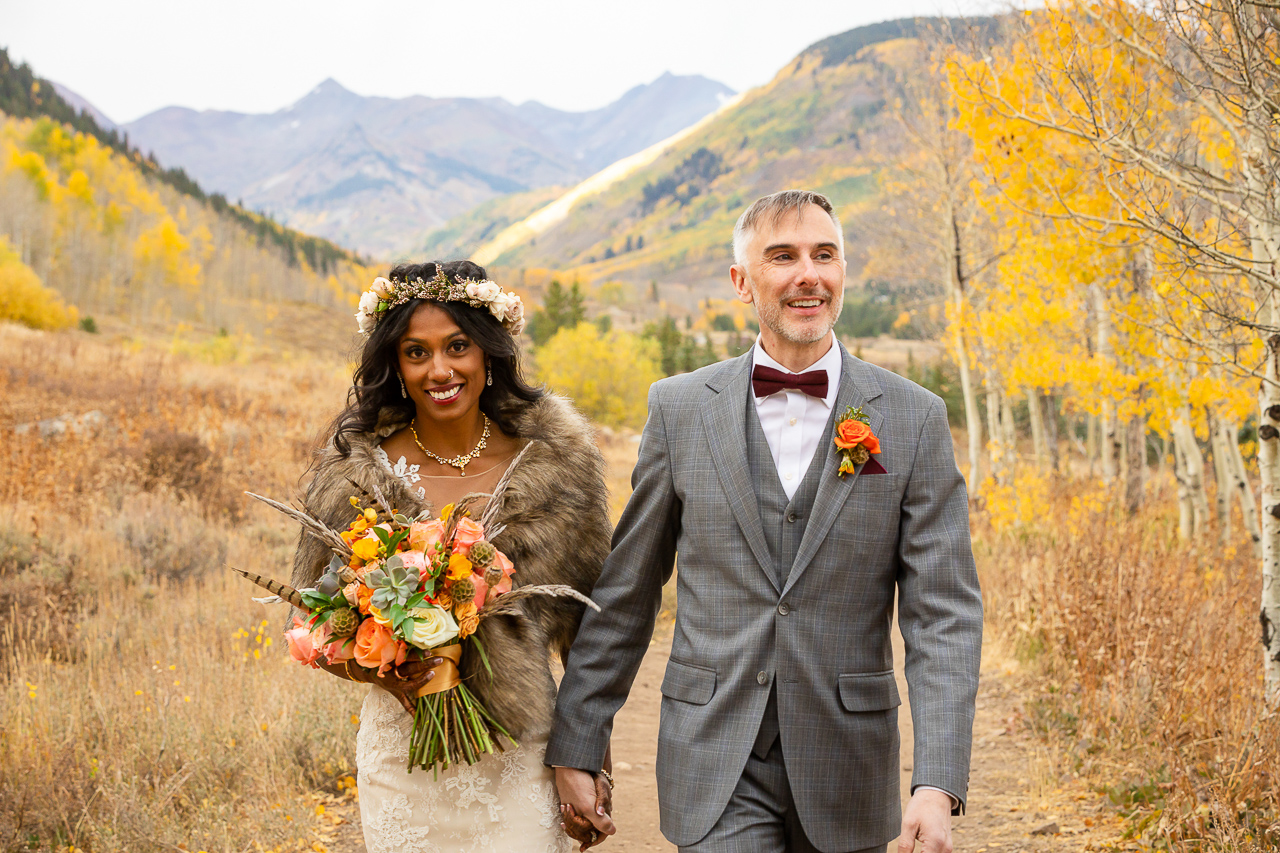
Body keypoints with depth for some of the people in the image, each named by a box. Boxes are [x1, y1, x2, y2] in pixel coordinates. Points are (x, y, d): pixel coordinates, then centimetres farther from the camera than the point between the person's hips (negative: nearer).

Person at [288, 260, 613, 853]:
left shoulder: (553, 458, -3)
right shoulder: (357, 469, -4)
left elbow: (585, 621, 4)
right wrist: (375, 665, -14)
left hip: (518, 755, 0)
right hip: (405, 753, 0)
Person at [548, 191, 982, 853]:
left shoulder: (914, 419, -2)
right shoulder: (680, 408, 0)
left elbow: (943, 613, -5)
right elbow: (624, 594, 5)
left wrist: (937, 784, -16)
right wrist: (574, 748, 5)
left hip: (845, 770, 1)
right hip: (716, 769, -1)